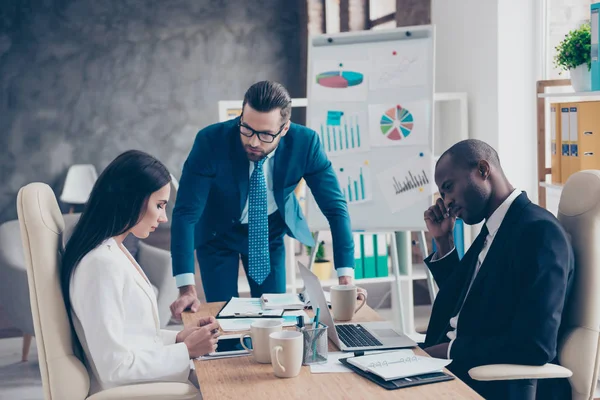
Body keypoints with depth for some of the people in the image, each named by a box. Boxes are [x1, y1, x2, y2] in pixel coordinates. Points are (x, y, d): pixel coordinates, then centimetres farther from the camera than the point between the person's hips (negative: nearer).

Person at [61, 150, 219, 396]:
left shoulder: (114, 251, 8)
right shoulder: (102, 263, -22)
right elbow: (114, 366, -23)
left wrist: (178, 338, 1)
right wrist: (186, 350, -15)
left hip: (141, 379, 9)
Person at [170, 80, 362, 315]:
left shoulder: (304, 142, -26)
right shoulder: (211, 141, -32)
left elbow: (335, 207, -19)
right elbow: (186, 212, -31)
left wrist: (346, 277, -28)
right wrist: (187, 289, -39)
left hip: (271, 231, 2)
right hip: (217, 233, -1)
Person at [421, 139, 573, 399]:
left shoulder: (538, 230, -17)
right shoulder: (492, 228, 12)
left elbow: (535, 346, -26)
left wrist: (449, 350, -16)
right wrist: (442, 241, 11)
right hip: (459, 367, 9)